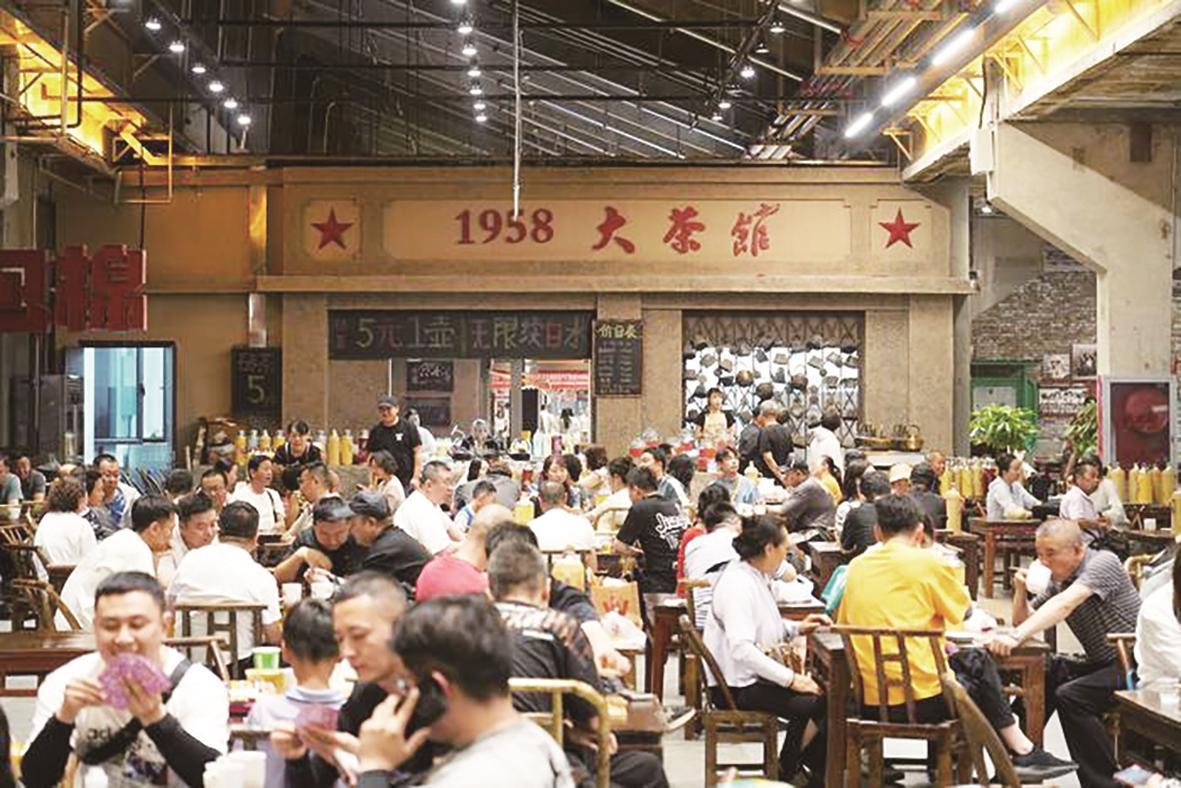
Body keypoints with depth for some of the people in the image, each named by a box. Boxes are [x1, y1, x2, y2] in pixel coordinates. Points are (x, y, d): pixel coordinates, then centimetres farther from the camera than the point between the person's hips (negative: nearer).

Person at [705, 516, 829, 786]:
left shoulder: (755, 576, 10)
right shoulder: (737, 584, -22)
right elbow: (741, 648, -31)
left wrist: (798, 628, 10)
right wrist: (790, 678, -28)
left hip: (755, 675, 11)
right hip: (737, 685, -11)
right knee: (815, 705, -17)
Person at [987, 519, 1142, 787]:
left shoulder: (1104, 562, -17)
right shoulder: (1059, 579, 7)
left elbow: (1063, 605, -32)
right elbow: (1023, 619, 16)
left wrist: (1017, 637, -41)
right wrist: (1020, 590, -5)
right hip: (1101, 664, 9)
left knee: (1070, 696, -25)